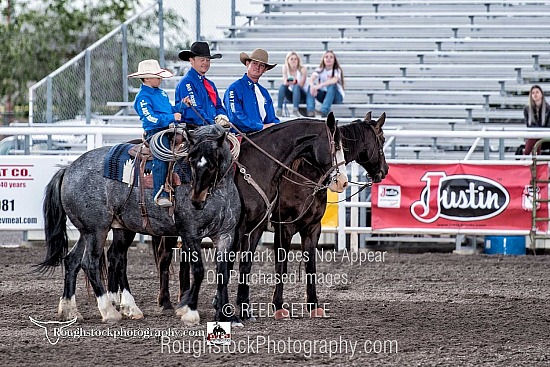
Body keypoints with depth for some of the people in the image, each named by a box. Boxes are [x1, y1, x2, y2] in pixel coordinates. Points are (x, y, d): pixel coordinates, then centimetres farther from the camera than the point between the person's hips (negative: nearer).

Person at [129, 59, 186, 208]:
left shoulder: (161, 93, 21)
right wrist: (172, 117, -14)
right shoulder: (142, 97, -6)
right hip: (155, 132, -9)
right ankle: (160, 194, -29)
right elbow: (150, 118, -16)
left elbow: (170, 110, 30)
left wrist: (182, 105, 11)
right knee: (161, 157, -26)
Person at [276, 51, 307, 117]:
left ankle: (295, 111, -46)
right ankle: (279, 110, -30)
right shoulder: (285, 68, -4)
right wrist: (287, 82, -35)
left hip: (301, 96, -3)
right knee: (282, 86, -24)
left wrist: (295, 82, -39)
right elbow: (285, 83, -12)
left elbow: (301, 85, -19)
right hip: (290, 96, 3)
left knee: (296, 86, -33)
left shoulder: (302, 69, -13)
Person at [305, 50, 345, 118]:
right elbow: (311, 79, -20)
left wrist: (320, 85, -47)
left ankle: (324, 111, -48)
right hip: (323, 96, 3)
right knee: (311, 86, -21)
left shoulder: (337, 71, -10)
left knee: (332, 85, -35)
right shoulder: (320, 70, 0)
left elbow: (334, 80, -33)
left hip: (337, 97, -3)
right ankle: (310, 111, -39)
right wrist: (313, 87, -45)